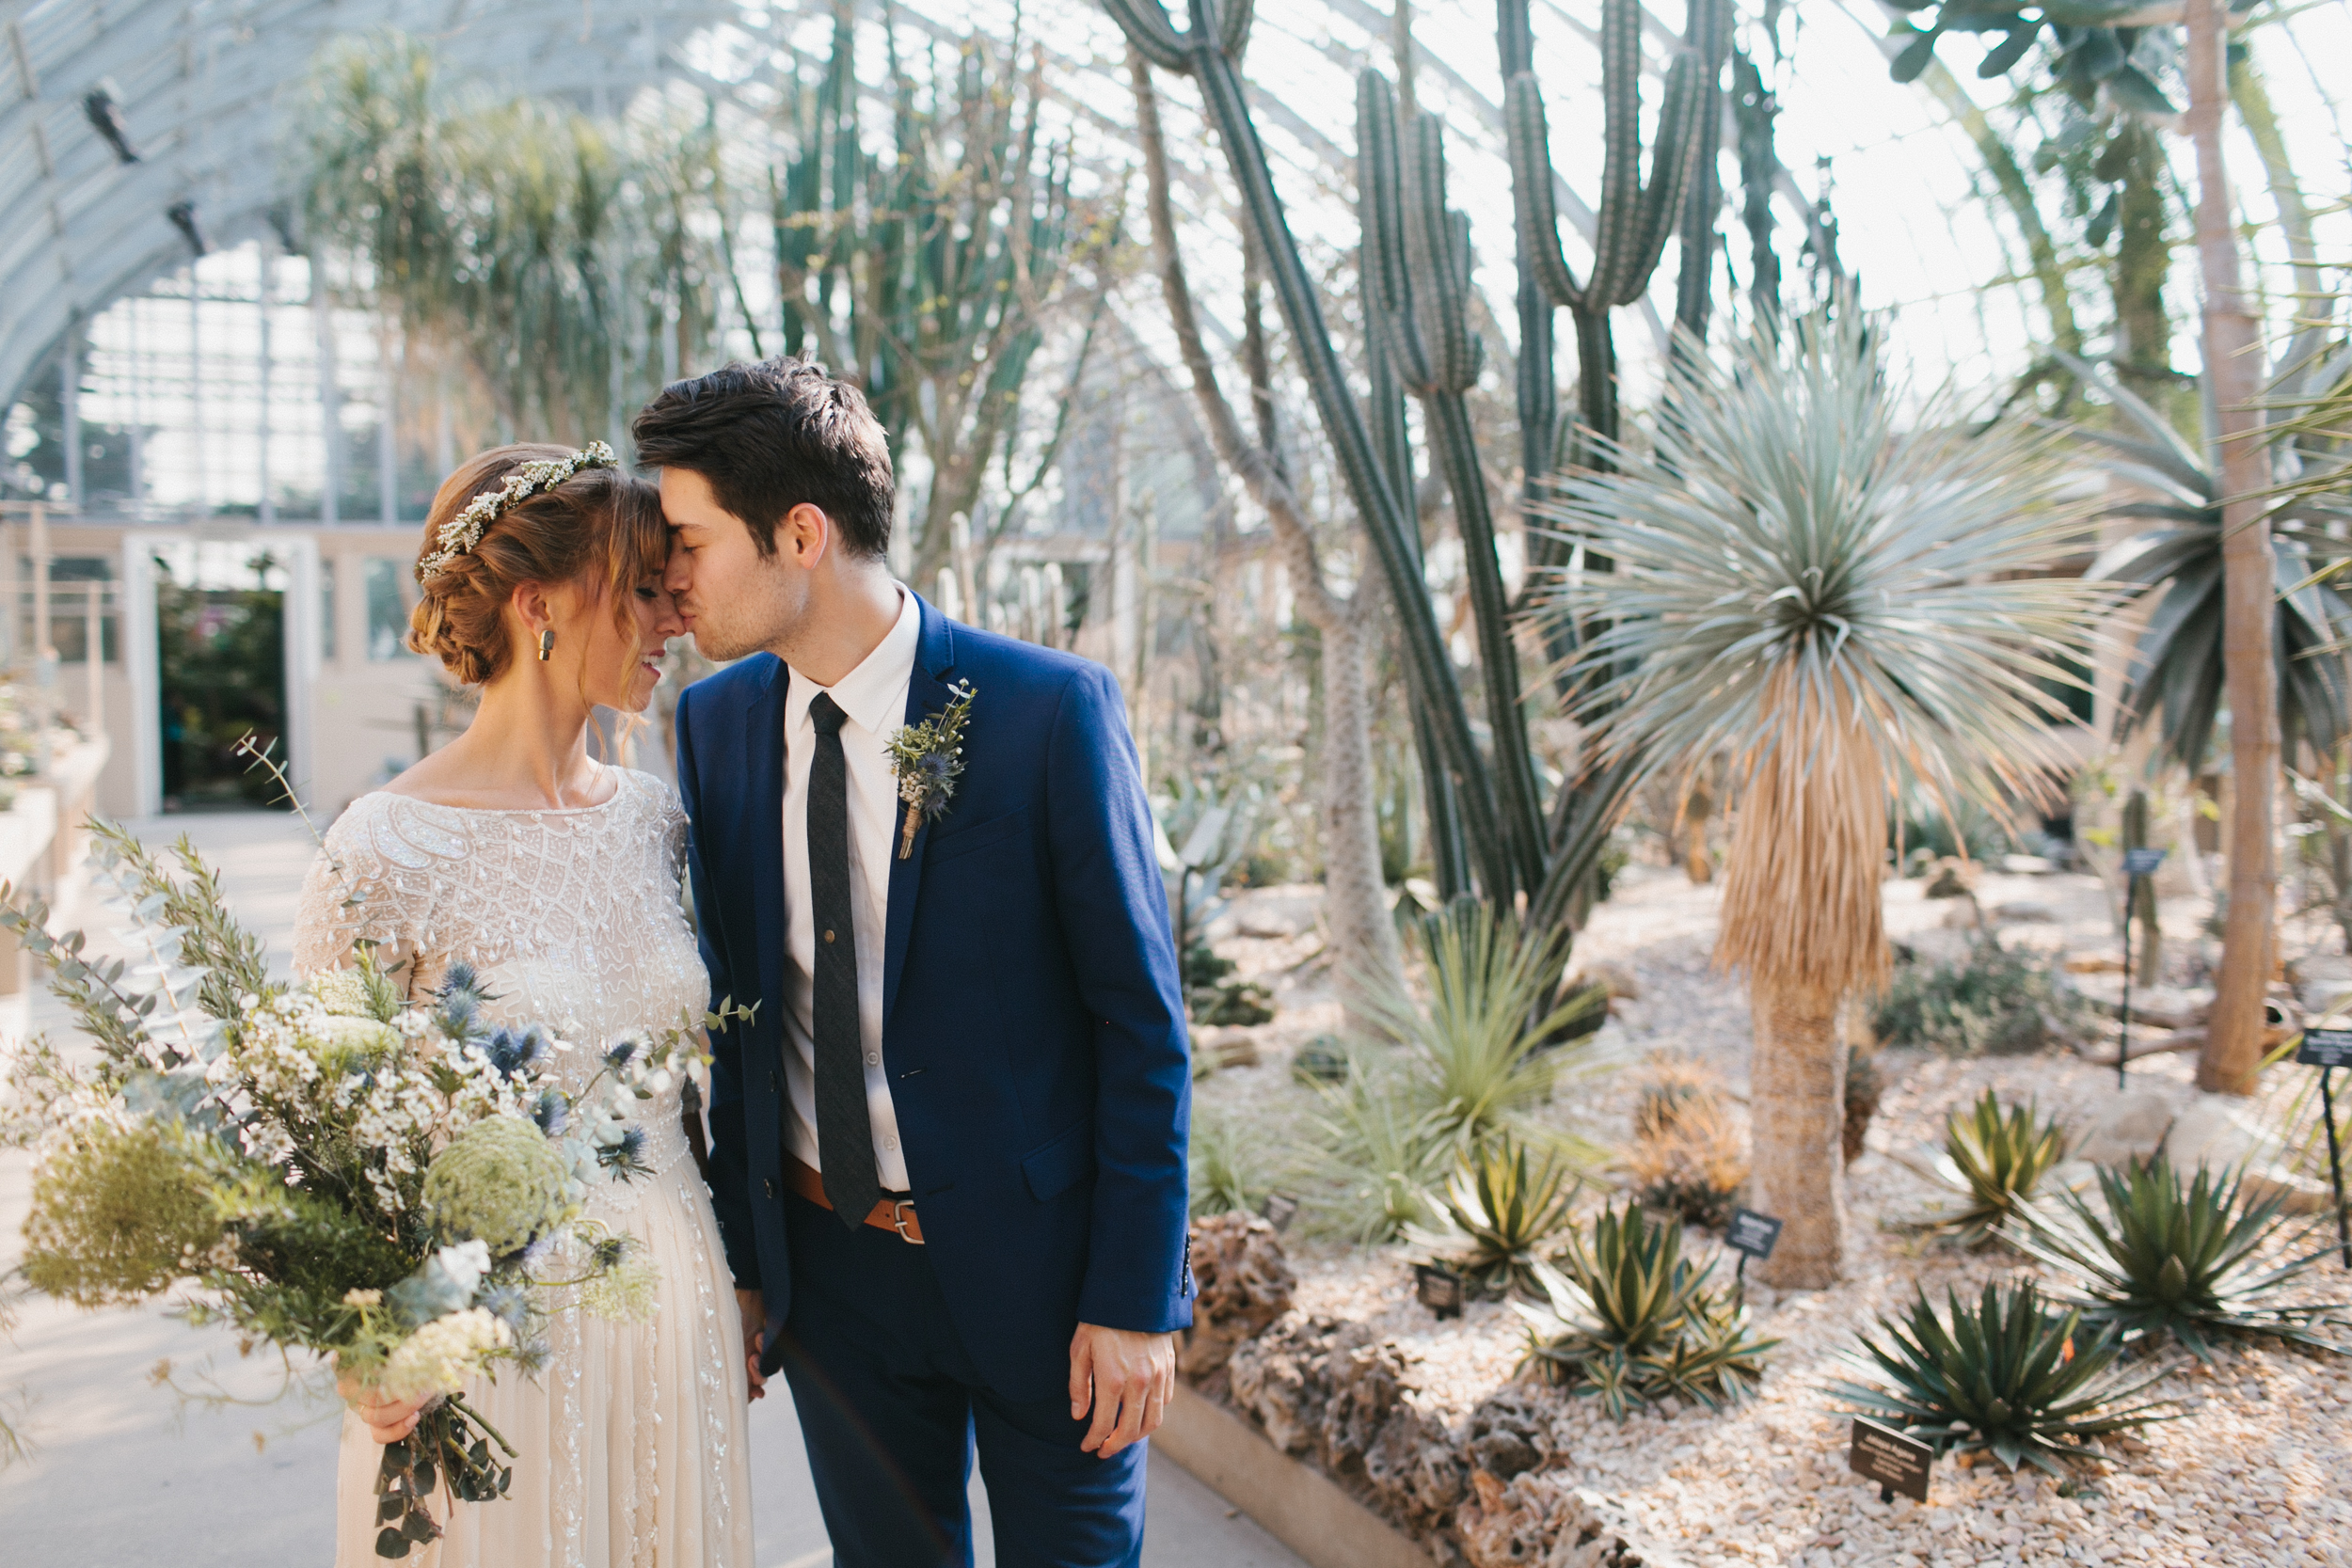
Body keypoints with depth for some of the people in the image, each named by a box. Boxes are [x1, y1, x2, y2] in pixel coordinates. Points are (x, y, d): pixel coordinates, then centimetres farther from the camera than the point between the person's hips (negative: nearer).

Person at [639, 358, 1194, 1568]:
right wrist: (738, 1260, 6)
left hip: (1036, 1260, -4)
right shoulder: (715, 722, -1)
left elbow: (1141, 1016, -13)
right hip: (828, 1265, 4)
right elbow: (729, 1003, 6)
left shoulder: (1049, 711, -17)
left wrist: (1135, 1297, -13)